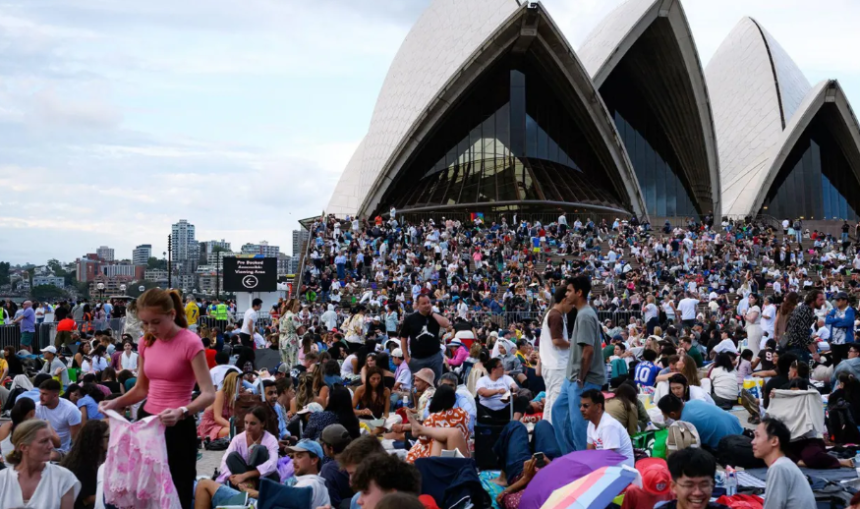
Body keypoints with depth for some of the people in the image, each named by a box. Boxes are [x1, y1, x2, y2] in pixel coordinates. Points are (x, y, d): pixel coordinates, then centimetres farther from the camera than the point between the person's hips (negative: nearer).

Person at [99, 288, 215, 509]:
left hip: (177, 427, -7)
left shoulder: (190, 342, -15)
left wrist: (181, 412, -38)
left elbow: (209, 394, -21)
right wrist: (115, 403, -3)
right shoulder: (147, 342, 5)